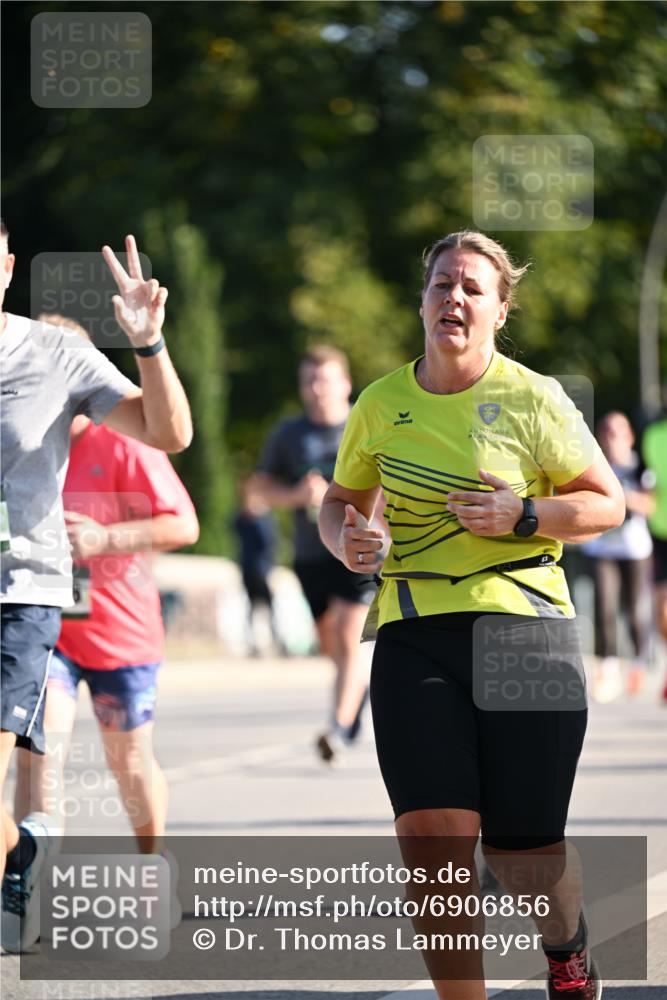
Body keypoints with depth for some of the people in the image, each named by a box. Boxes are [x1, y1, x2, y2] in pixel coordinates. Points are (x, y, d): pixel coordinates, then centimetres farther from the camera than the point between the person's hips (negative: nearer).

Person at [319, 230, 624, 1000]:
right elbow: (341, 499, 23)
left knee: (522, 852, 2)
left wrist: (523, 516, -13)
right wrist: (343, 538, -1)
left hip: (524, 627, -2)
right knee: (431, 839, -15)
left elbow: (607, 504, 4)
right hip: (415, 638, 2)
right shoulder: (380, 405, 8)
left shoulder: (532, 399, -1)